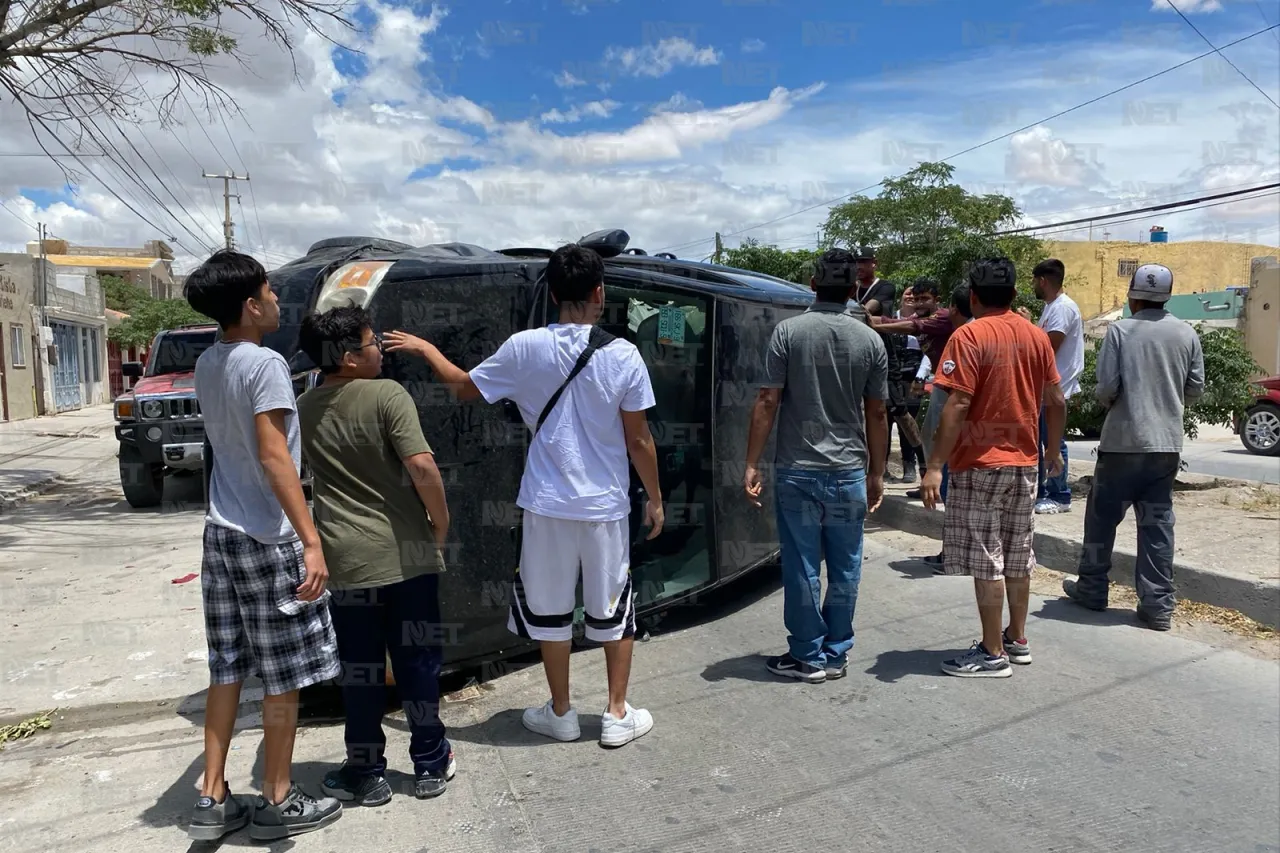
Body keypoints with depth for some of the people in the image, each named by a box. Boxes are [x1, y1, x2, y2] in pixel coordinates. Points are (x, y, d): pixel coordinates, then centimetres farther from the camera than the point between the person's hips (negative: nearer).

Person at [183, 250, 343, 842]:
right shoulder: (265, 364, -16)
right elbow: (274, 459, -23)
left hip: (221, 532, 8)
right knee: (283, 677, 5)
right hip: (268, 539, -8)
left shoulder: (206, 364, 9)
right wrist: (311, 541, -25)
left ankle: (213, 801, 23)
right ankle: (278, 803, 18)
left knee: (227, 671, 15)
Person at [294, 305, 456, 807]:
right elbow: (422, 466, -20)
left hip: (347, 559, 3)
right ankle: (430, 764, 24)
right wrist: (441, 524, -8)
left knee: (360, 669, 13)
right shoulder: (386, 395, -12)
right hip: (407, 553, -3)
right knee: (417, 660, 11)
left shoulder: (304, 410, 5)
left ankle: (366, 773, 23)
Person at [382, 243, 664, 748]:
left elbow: (464, 388, 6)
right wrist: (655, 498, 8)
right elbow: (639, 440, -5)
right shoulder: (623, 356, -9)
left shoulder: (525, 348, -8)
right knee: (612, 608, 15)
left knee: (550, 609, 15)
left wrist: (424, 348, 22)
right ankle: (618, 716, 23)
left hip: (548, 503, 0)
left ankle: (561, 715, 28)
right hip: (606, 504, 0)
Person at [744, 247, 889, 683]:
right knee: (845, 569, 13)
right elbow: (876, 414, 4)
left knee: (802, 568, 7)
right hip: (849, 472, 2)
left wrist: (752, 464, -4)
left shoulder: (788, 331, -6)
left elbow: (767, 402, -9)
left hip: (797, 471, -2)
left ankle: (808, 657, 16)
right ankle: (836, 654, 24)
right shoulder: (871, 340, 1)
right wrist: (876, 473, 13)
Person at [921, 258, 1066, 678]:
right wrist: (1053, 450, 24)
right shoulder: (1036, 336, 6)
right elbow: (1056, 402, 10)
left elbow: (957, 406, -19)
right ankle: (1017, 640, 27)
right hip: (1023, 464, 7)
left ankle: (993, 653, 7)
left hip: (979, 465, -7)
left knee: (986, 562, 0)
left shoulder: (969, 336, -13)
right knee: (1018, 557, 16)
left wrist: (935, 466, -18)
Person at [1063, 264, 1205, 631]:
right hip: (1167, 442, 3)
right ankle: (1158, 605, 8)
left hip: (1123, 439, -3)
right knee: (1158, 522, 7)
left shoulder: (1120, 330, -7)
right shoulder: (1186, 334, 4)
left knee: (1102, 515, 10)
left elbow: (1106, 385, -11)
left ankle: (1092, 588, 21)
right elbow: (1195, 389, 6)